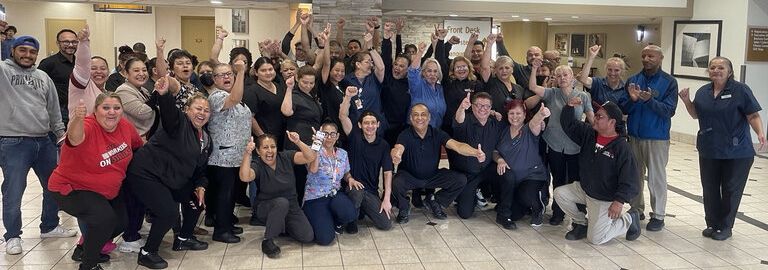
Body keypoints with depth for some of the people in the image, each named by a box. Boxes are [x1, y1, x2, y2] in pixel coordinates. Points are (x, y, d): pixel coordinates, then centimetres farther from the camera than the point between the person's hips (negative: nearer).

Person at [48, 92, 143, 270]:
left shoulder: (125, 126, -10)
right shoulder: (88, 127, -30)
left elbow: (138, 145, 12)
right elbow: (75, 138, -56)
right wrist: (77, 118, -74)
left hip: (107, 191, 8)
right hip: (70, 188, -8)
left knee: (121, 221, 14)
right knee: (104, 218, -28)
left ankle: (84, 249, 40)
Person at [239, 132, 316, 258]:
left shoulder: (286, 157, -9)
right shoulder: (257, 166, -15)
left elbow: (311, 157, -21)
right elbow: (245, 177, -39)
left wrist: (298, 142, -37)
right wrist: (247, 154, -51)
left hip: (291, 206, 4)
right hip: (266, 208, -3)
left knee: (308, 237, -11)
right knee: (282, 202, -38)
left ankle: (281, 226, 20)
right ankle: (267, 241, -20)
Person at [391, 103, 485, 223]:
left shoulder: (437, 133, -10)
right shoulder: (405, 135, -17)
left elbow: (457, 145, -23)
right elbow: (398, 148, -38)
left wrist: (475, 153, -43)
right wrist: (395, 155, -65)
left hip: (433, 176, 3)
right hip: (409, 176, -3)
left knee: (461, 180, -13)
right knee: (396, 184, -35)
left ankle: (434, 202, 12)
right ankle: (404, 208, 1)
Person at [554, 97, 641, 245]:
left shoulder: (622, 148, -21)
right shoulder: (588, 134, -1)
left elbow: (629, 178, -23)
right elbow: (568, 124, 2)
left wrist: (619, 201, -34)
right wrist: (570, 107, -17)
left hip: (605, 200, -7)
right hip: (584, 189, 7)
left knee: (595, 238, -9)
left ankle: (629, 219, 15)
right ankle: (581, 223, 10)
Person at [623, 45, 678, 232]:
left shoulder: (669, 82, -5)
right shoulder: (633, 80, 5)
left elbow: (669, 111, -14)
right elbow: (624, 110, 2)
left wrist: (649, 100, -27)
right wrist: (632, 100, -19)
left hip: (657, 137, -4)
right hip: (634, 136, 4)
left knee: (656, 177, 3)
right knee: (635, 175, 13)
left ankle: (658, 215, 12)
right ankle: (636, 210, 26)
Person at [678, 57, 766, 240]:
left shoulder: (741, 90, -9)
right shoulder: (703, 92, 6)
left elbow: (753, 116, -11)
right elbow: (696, 115, 15)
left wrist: (760, 133, -27)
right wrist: (686, 101, -2)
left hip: (736, 152, -4)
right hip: (709, 151, 5)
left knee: (731, 189, 6)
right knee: (710, 189, 10)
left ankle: (725, 227, 19)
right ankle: (712, 224, 25)